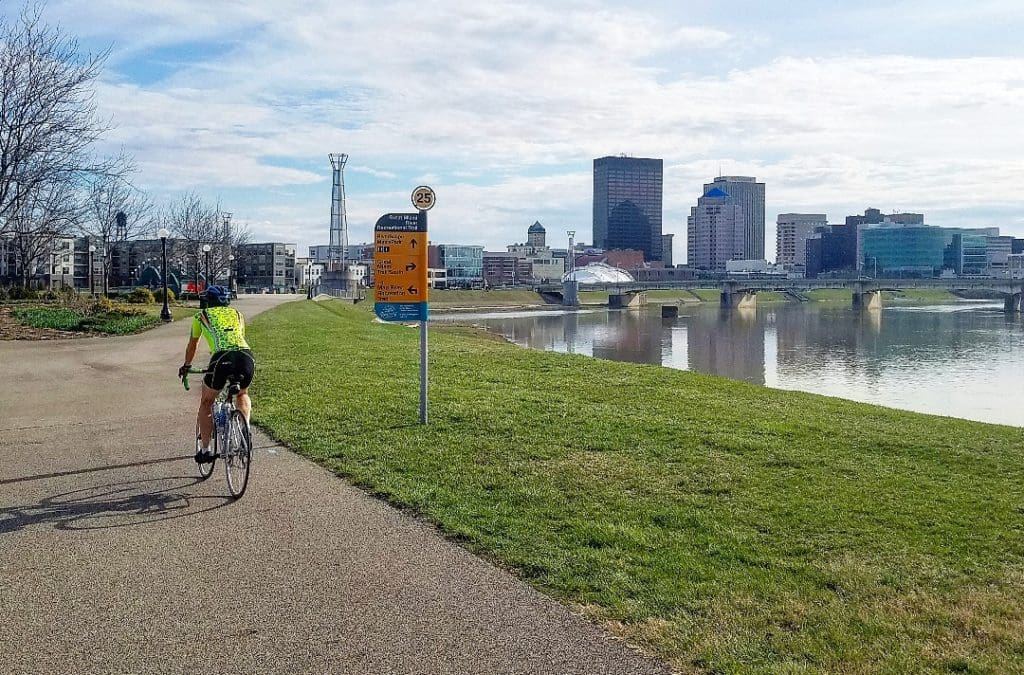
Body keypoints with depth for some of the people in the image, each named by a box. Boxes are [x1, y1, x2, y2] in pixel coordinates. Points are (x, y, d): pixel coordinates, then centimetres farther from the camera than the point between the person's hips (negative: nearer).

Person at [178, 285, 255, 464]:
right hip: (247, 356, 2)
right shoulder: (237, 314, 31)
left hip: (222, 359, -2)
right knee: (242, 395, 33)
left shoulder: (201, 315, 26)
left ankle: (205, 450, 19)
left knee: (206, 403, 21)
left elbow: (192, 346, 40)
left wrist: (186, 366, 57)